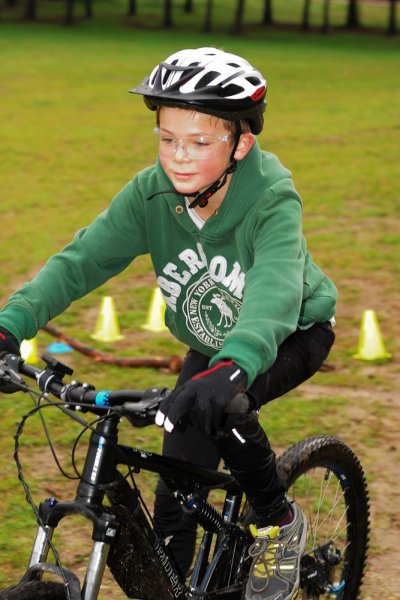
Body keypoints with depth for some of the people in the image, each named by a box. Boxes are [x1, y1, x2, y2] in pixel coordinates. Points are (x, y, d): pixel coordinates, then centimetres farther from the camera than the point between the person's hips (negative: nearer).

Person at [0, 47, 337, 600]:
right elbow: (80, 259, -28)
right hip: (210, 344, 5)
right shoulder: (152, 193, -22)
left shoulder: (273, 202, -34)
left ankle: (280, 523, -8)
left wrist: (231, 368, -69)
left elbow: (276, 291, -51)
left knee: (218, 403, -33)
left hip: (293, 333, -4)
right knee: (177, 498, -1)